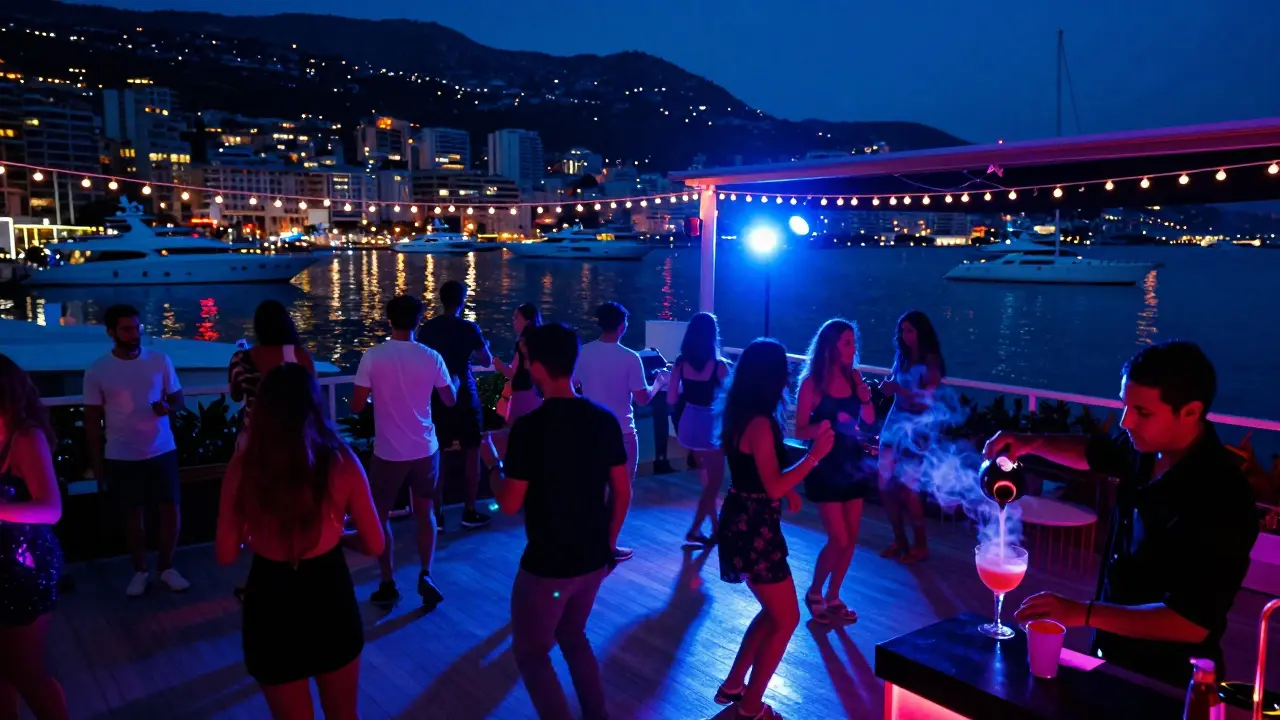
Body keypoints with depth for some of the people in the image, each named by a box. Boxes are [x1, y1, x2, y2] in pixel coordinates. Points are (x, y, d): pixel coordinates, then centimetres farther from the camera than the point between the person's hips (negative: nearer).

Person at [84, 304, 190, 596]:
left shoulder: (160, 360, -2)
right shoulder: (97, 371, -5)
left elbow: (178, 399, 6)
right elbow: (92, 418, 1)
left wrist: (168, 407, -18)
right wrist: (96, 460, 1)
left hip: (162, 450, 1)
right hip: (121, 456, -1)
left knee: (170, 507, 1)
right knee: (133, 513, 9)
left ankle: (167, 566, 19)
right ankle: (140, 570, 24)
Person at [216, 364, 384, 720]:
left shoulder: (243, 466, -12)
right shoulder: (341, 461, -12)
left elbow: (225, 554, -3)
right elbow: (375, 545, -4)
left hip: (271, 605, 0)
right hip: (330, 597, 0)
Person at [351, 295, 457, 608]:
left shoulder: (372, 356, -12)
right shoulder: (432, 357, -7)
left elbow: (357, 406, -8)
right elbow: (450, 401, 5)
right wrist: (453, 380, 26)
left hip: (388, 452, -2)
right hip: (425, 449, 2)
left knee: (381, 516, 17)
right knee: (425, 514, 20)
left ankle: (387, 584, 20)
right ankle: (425, 576, 8)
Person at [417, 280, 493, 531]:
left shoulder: (427, 329, 0)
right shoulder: (469, 328, -10)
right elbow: (487, 361, -1)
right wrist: (476, 350, 20)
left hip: (436, 398, 3)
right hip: (464, 397, -3)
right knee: (472, 453, 9)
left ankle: (437, 515, 10)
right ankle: (469, 513, 12)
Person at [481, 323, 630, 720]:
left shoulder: (529, 427, -20)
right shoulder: (604, 419, -4)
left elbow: (509, 504, -15)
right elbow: (622, 493, 3)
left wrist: (493, 464, 3)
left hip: (547, 565, -6)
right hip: (593, 560, 6)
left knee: (531, 653, 16)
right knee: (572, 635, 28)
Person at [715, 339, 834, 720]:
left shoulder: (740, 416, 7)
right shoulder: (759, 423, -21)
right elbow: (773, 488, -23)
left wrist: (788, 489, 19)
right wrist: (815, 454, -21)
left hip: (744, 523, 9)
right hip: (754, 529, -9)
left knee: (772, 612, 23)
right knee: (786, 619, 5)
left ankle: (733, 686, 31)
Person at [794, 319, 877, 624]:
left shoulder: (854, 377, 3)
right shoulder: (812, 382, -11)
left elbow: (870, 421, 7)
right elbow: (800, 431, -11)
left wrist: (866, 399, -12)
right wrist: (821, 426, -31)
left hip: (853, 463, 5)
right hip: (825, 467, -5)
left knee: (851, 538, 9)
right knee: (838, 540, -6)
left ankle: (833, 597, 25)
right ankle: (814, 594, 18)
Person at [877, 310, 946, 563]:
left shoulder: (931, 361, -7)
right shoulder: (901, 356, 9)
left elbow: (928, 397, -16)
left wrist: (898, 389, -22)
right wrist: (888, 387, -4)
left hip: (919, 427, -6)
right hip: (895, 422, 6)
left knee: (907, 488, -8)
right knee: (886, 485, 3)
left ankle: (921, 545, 9)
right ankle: (899, 540, 19)